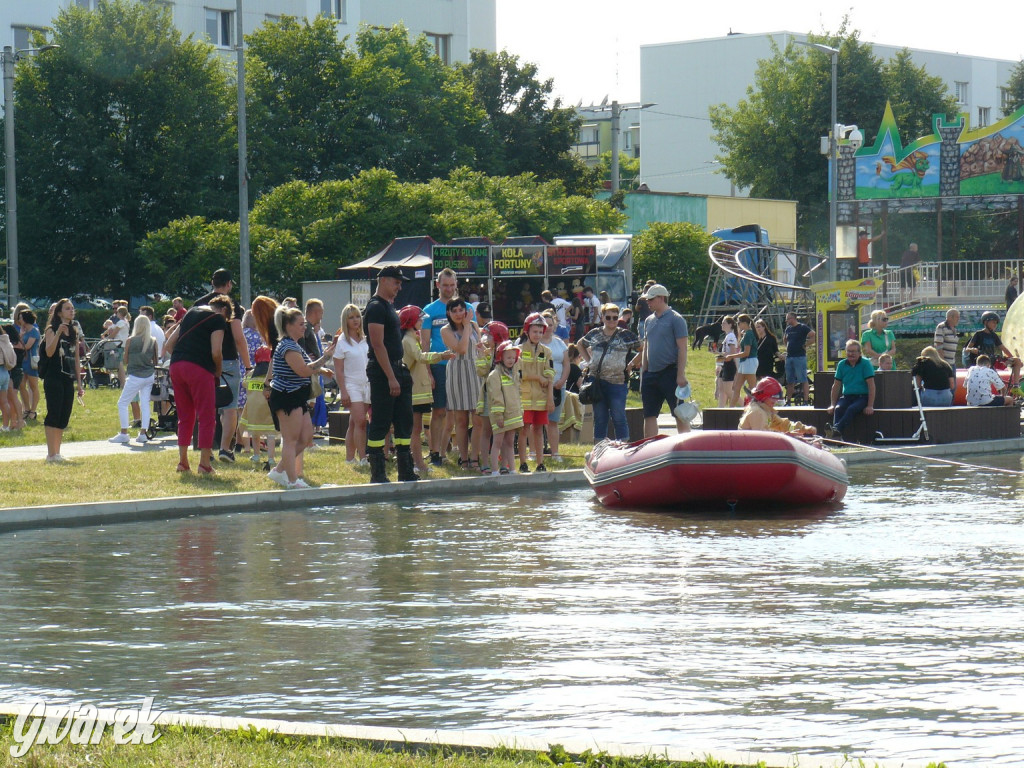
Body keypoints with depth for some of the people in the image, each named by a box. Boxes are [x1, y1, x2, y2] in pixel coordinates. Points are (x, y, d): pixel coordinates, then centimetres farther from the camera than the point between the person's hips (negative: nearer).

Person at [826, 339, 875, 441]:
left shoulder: (865, 363, -3)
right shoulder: (842, 364, 9)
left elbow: (871, 385, -8)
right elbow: (836, 386, 14)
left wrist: (870, 406, -15)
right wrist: (833, 405, 6)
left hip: (862, 397, -4)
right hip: (846, 397, 4)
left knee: (851, 409, -35)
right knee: (838, 409, -28)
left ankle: (836, 429, -54)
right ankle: (837, 436, -47)